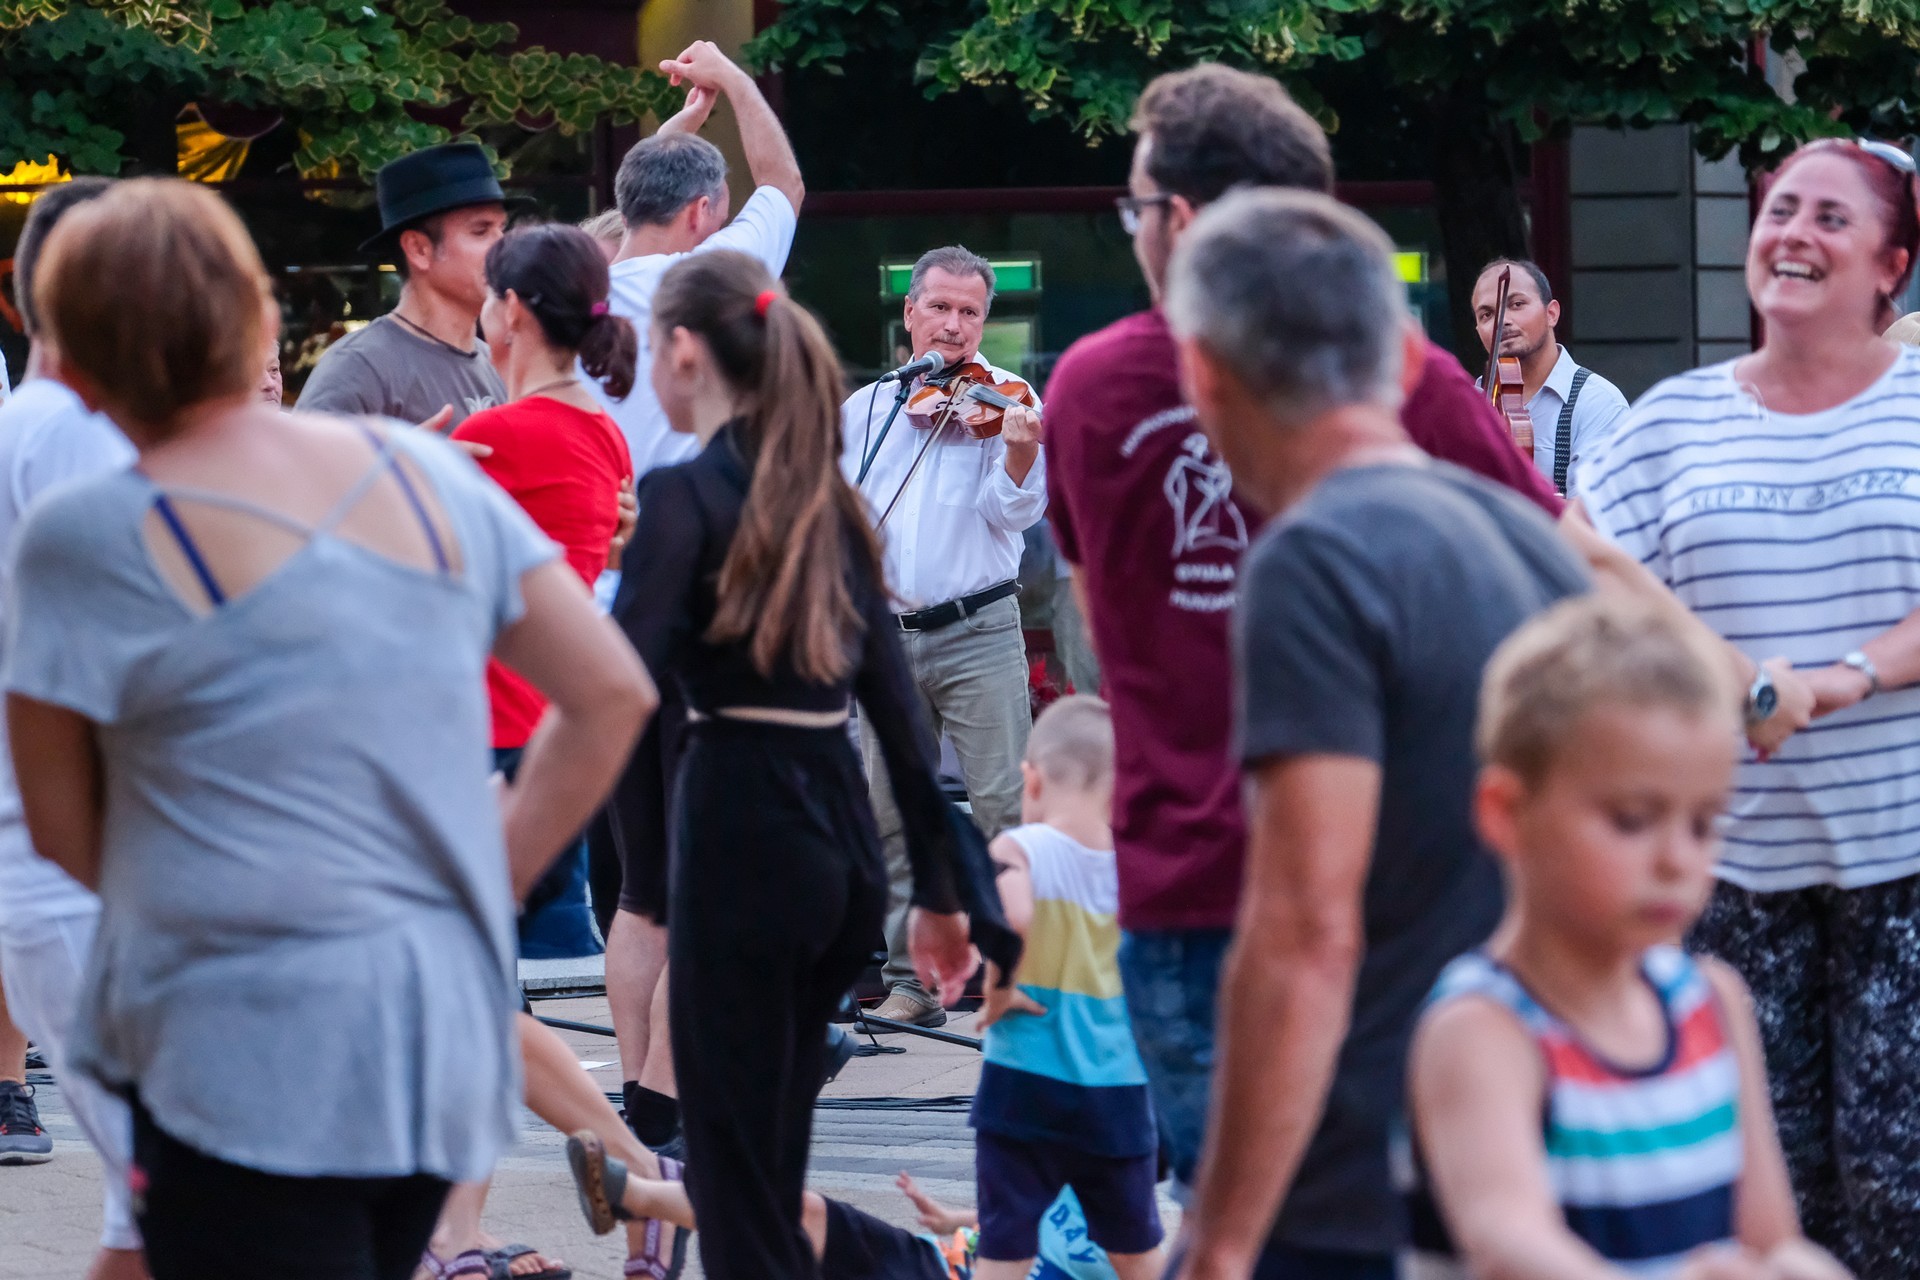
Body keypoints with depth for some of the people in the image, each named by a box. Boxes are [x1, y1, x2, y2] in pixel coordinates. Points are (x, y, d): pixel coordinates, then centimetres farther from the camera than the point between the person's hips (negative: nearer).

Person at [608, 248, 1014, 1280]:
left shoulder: (685, 494, -8)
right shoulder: (825, 497, 13)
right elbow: (896, 706, 14)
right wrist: (943, 888, 17)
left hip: (739, 838, -7)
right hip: (845, 845, 7)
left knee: (737, 1177, -2)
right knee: (770, 1161, 17)